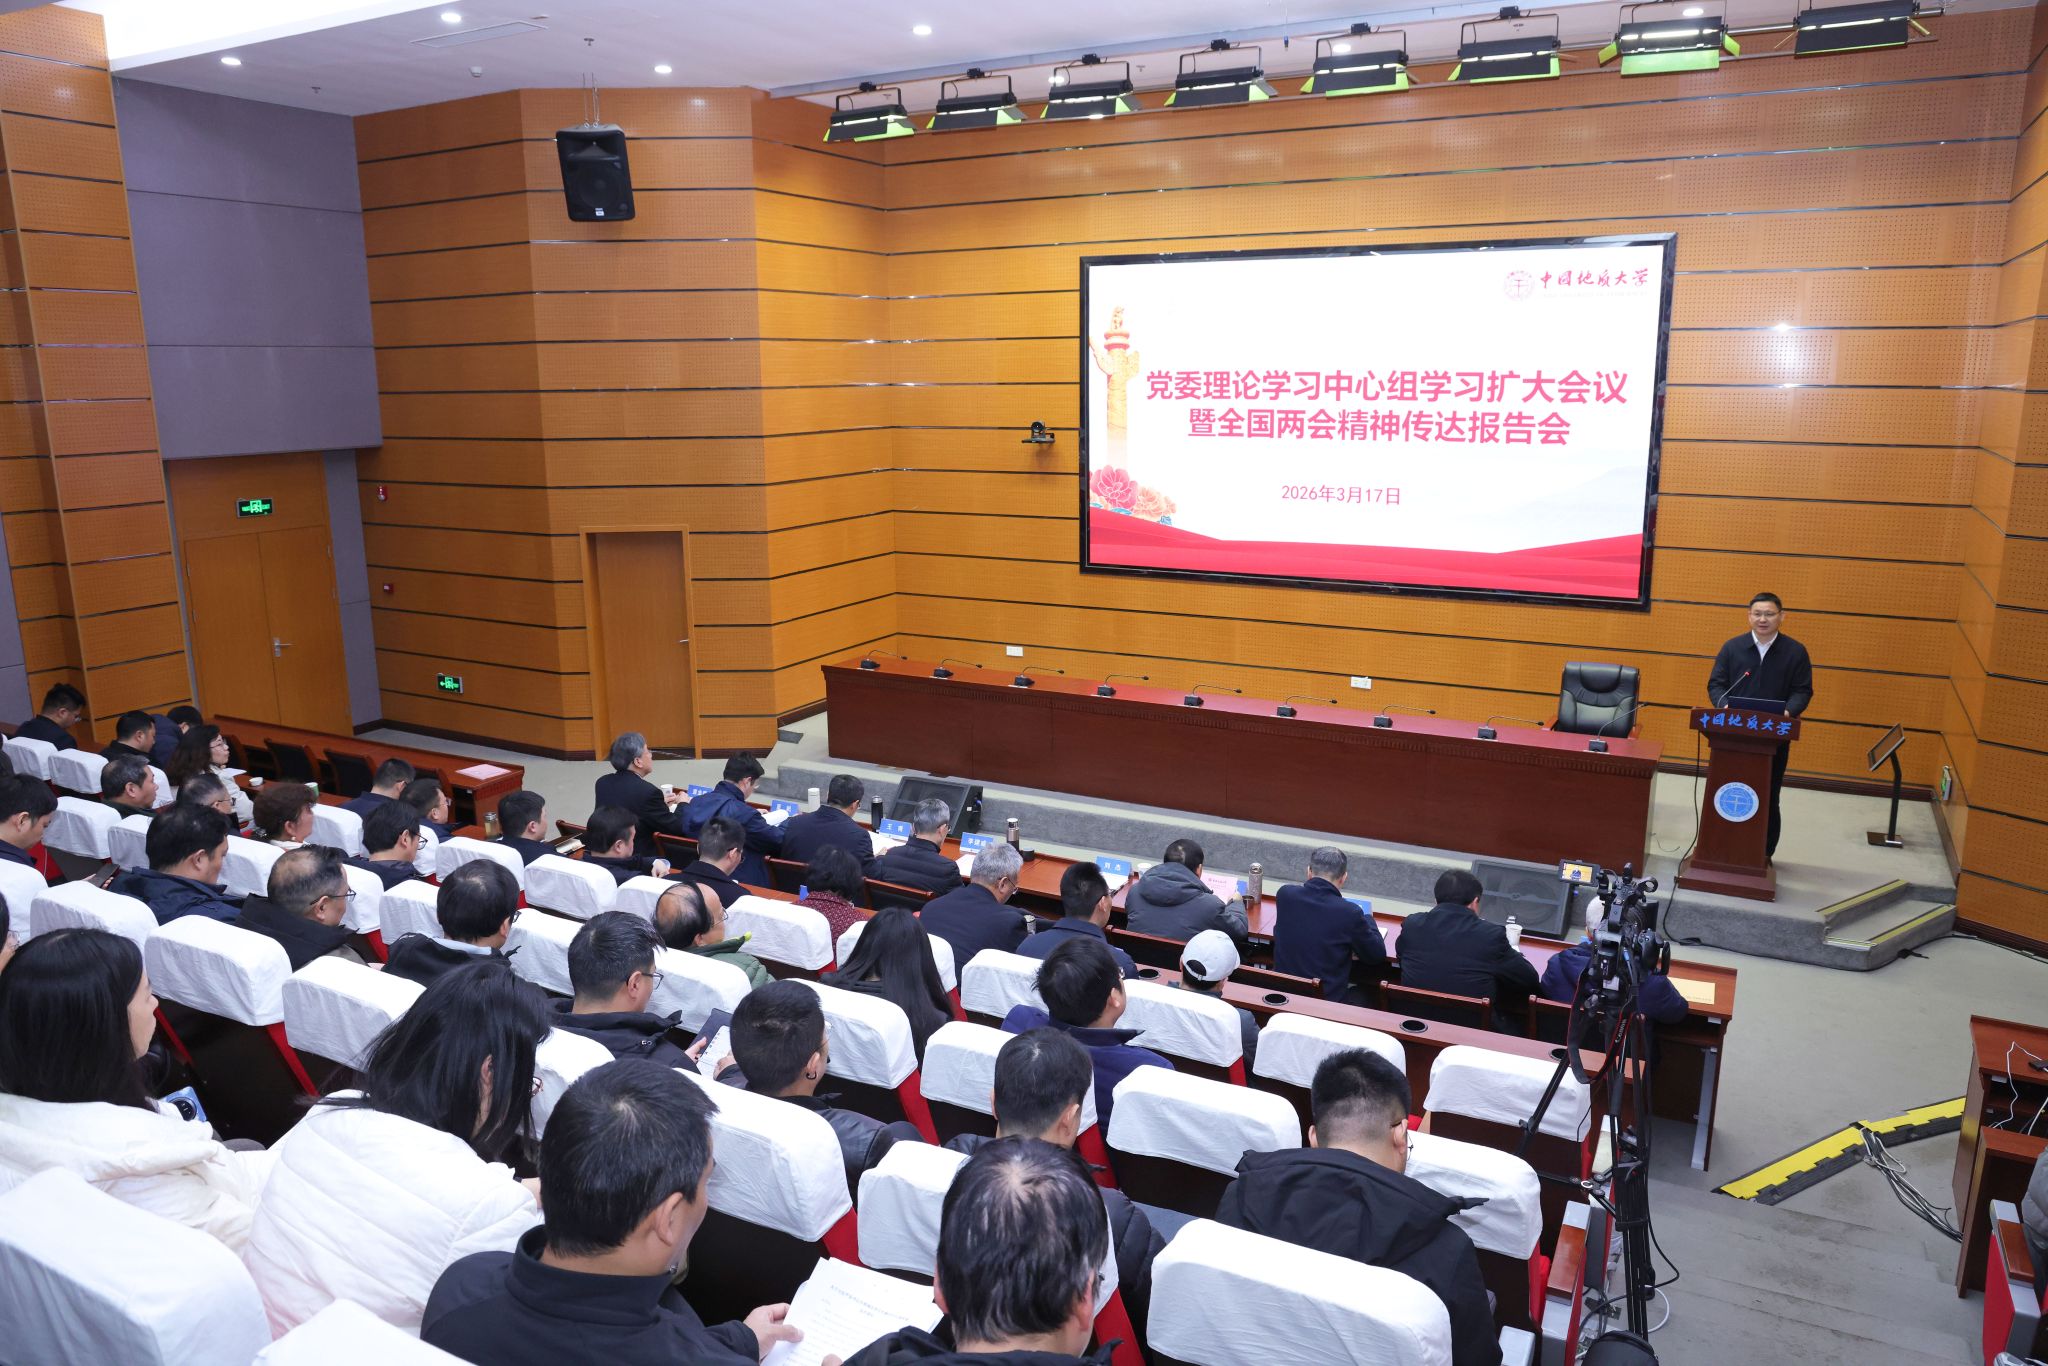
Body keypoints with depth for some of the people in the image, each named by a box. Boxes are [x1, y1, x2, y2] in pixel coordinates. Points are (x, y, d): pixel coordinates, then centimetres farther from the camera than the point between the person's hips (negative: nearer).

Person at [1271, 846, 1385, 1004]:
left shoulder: (1285, 895, -9)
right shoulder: (1350, 912, -20)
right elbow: (1377, 955, -3)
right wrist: (1367, 918, 15)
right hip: (1327, 1001, -4)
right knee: (1363, 991, 28)